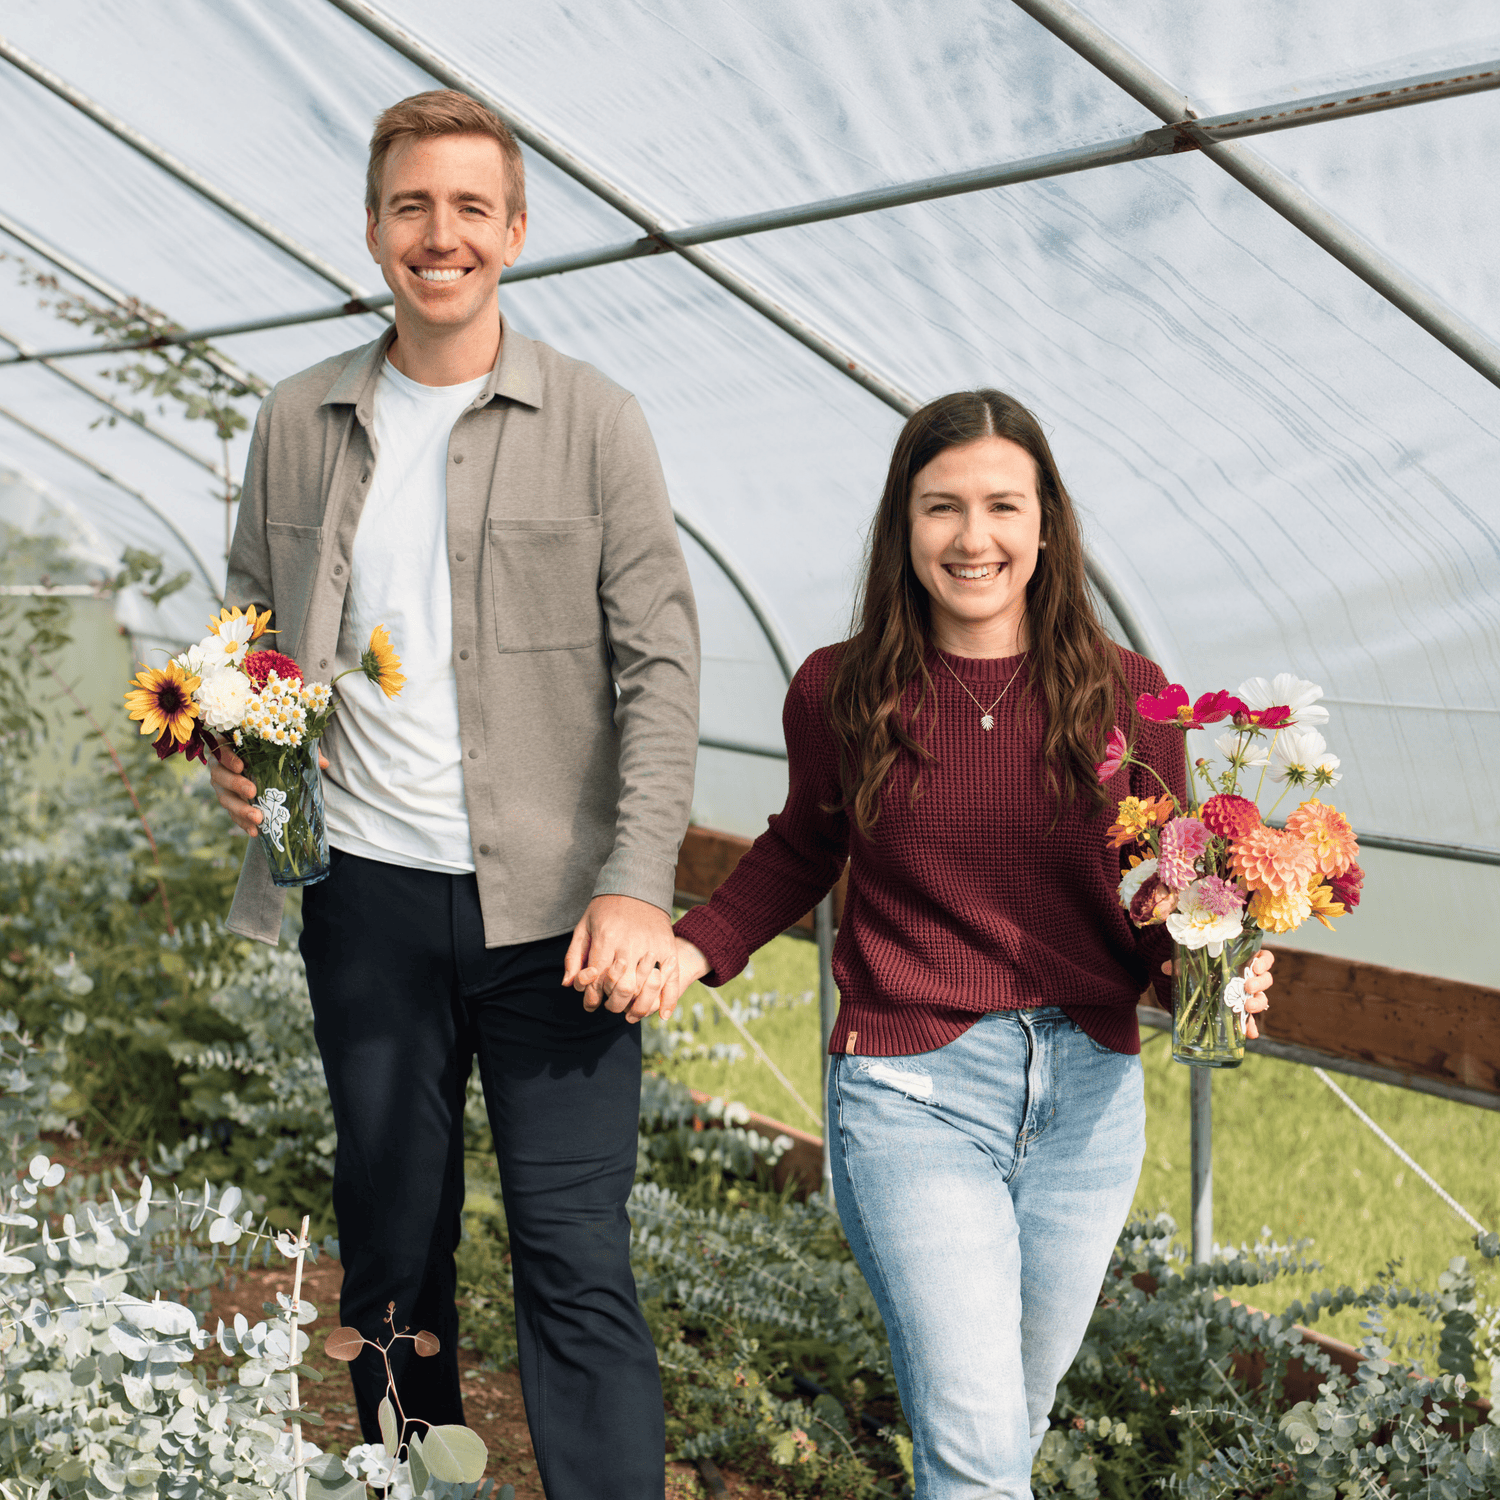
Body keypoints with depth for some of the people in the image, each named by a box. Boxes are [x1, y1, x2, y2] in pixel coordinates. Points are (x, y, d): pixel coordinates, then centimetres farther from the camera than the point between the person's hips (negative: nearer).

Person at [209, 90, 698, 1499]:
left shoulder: (592, 420, 0)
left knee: (576, 1261, -3)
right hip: (366, 897, 3)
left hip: (550, 903, -3)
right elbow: (246, 631, 19)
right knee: (387, 1248, 12)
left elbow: (658, 663, -3)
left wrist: (636, 888, -13)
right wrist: (233, 747, -3)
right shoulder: (298, 421, 9)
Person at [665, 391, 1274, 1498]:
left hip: (1089, 1097, 3)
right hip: (910, 1086, -2)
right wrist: (695, 949, -2)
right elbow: (801, 848, 13)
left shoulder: (1128, 697, -2)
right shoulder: (841, 692, -3)